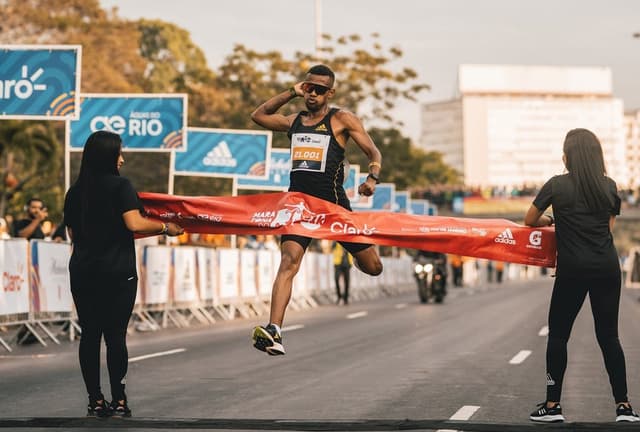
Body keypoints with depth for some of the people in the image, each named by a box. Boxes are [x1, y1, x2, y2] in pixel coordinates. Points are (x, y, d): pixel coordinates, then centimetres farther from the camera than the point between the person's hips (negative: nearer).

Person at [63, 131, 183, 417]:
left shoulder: (75, 191, 9)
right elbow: (135, 224, -19)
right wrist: (165, 227, -5)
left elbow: (72, 233, 16)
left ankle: (95, 402, 7)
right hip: (117, 273, -4)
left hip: (82, 272, 4)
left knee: (89, 335, 6)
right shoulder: (120, 186, -7)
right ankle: (118, 402, -2)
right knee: (115, 335, -1)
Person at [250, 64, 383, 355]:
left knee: (373, 268, 7)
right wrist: (291, 93, 15)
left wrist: (372, 178, -21)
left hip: (332, 201, -2)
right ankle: (274, 332, -29)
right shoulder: (294, 122, 17)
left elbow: (373, 152, 0)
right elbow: (258, 115, 24)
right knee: (288, 262, -19)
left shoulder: (342, 120, 3)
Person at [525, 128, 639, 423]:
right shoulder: (609, 186, 6)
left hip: (573, 269, -3)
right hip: (607, 267, 3)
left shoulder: (557, 186, -4)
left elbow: (530, 220, 7)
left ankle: (553, 405, 8)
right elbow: (609, 225, 15)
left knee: (558, 335, 7)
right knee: (608, 336, 7)